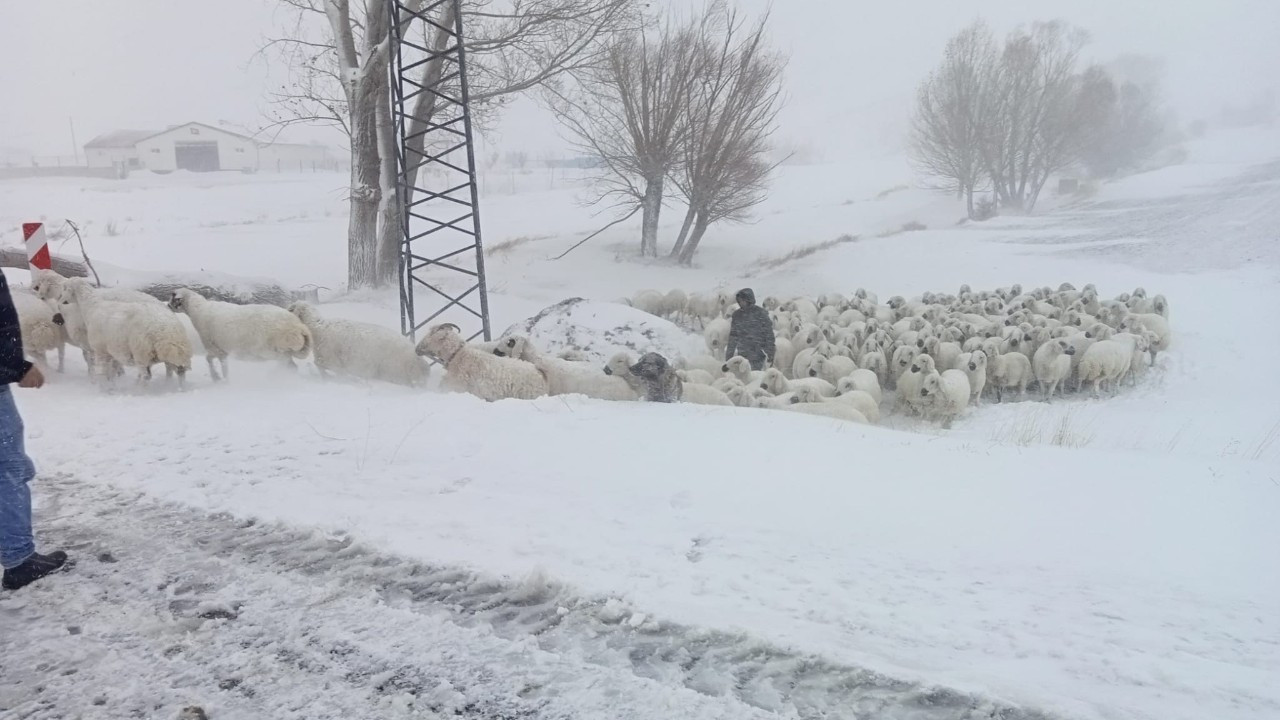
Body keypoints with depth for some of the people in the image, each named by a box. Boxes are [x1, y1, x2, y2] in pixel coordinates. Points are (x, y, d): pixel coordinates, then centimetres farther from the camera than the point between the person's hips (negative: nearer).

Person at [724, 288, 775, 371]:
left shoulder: (761, 314, -5)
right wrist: (729, 356, 12)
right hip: (741, 355, 4)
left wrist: (770, 355, -6)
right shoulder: (737, 314, 7)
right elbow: (733, 336, 13)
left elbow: (769, 335, -4)